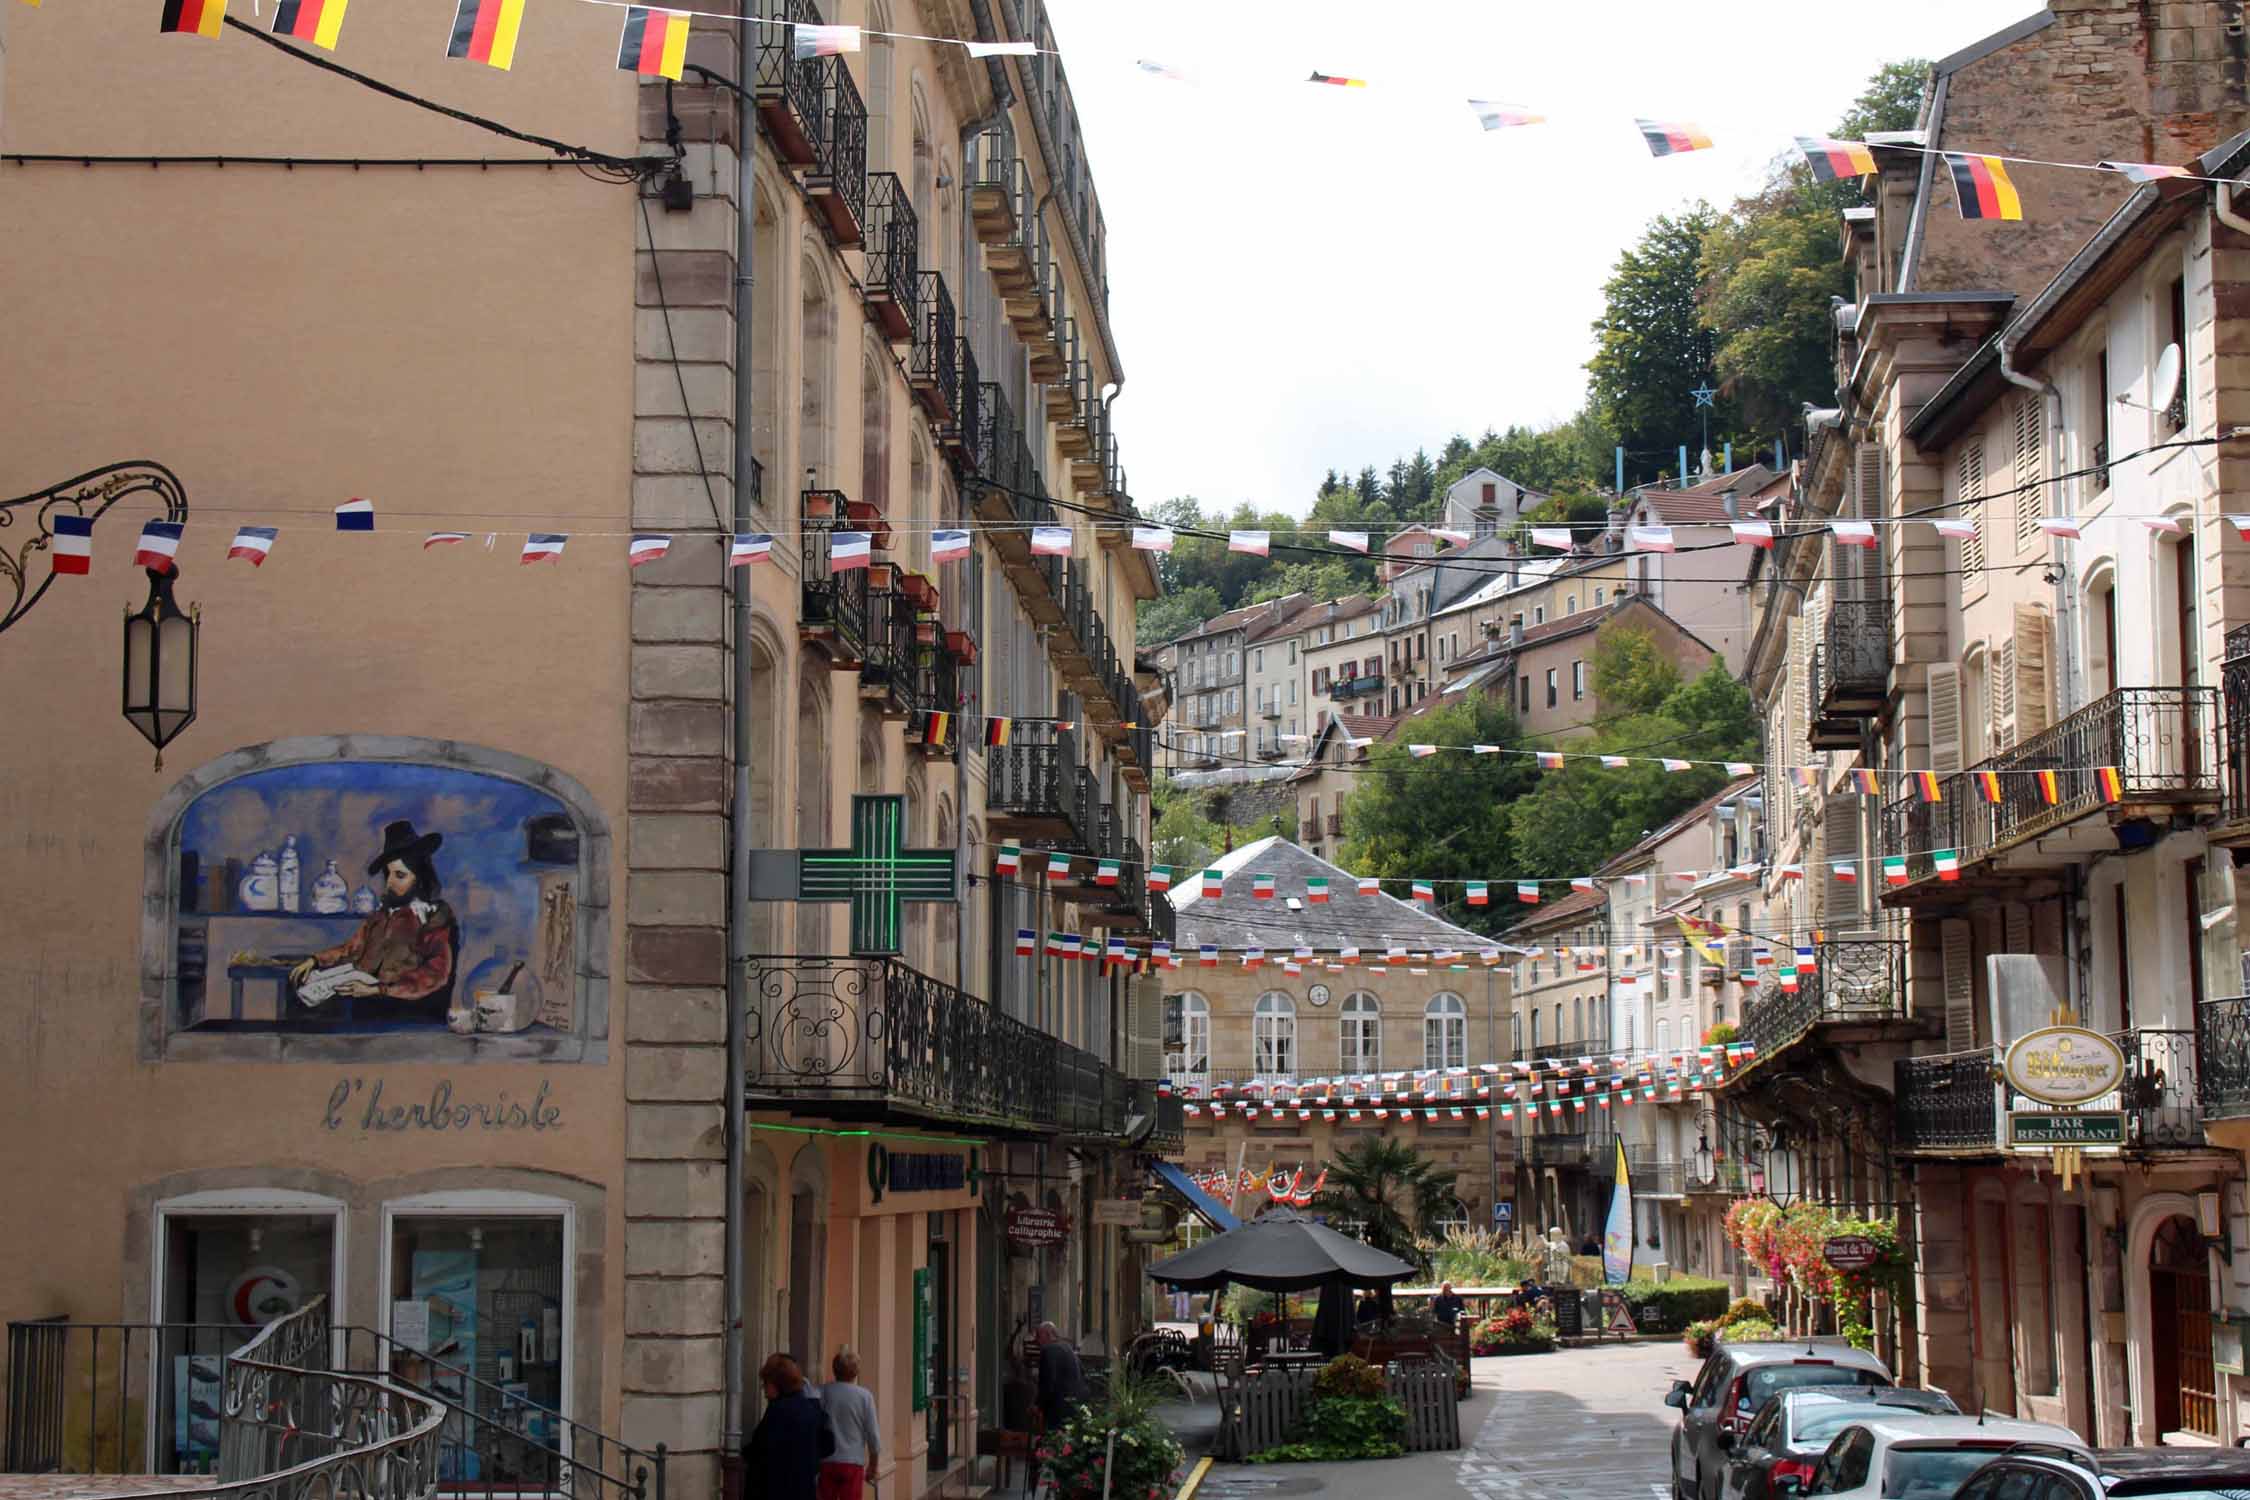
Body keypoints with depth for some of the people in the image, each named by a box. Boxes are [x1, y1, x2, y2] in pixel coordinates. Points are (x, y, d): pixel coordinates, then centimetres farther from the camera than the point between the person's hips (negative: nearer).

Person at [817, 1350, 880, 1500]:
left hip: (826, 1461, 1)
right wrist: (873, 1465, 10)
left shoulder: (822, 1393, -5)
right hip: (853, 1461, -1)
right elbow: (873, 1434, -3)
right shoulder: (864, 1396, -6)